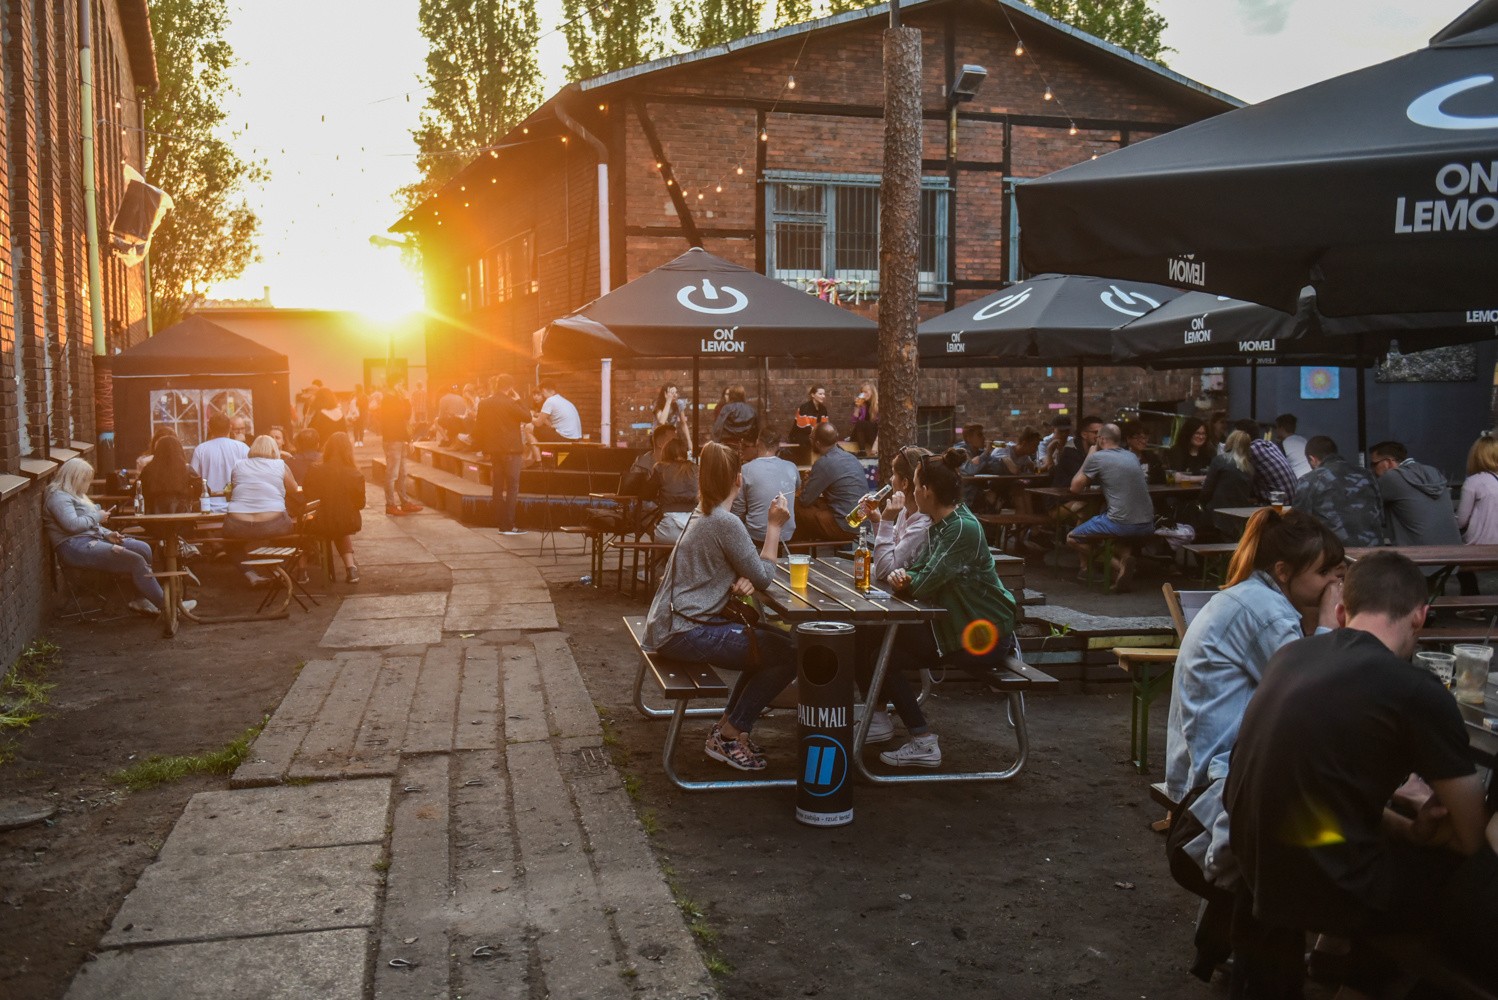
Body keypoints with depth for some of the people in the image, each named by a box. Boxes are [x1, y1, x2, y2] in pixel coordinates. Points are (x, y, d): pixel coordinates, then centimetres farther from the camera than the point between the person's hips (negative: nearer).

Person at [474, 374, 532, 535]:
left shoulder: (484, 403, 6)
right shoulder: (510, 403, -13)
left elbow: (479, 427, 9)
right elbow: (528, 417, -10)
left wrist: (483, 447, 16)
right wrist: (519, 400, -2)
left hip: (494, 449, 6)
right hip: (511, 450, -6)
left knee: (498, 486, 11)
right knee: (512, 487, -3)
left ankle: (501, 523, 12)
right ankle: (509, 525, -8)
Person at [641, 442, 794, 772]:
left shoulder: (703, 515, 14)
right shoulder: (726, 522, -17)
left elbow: (749, 571, 17)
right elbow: (763, 577, -10)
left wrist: (743, 580, -6)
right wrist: (774, 526, -3)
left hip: (669, 626, 10)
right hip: (686, 633, -10)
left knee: (768, 642, 21)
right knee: (789, 654, -6)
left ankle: (728, 726, 21)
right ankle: (729, 736, 1)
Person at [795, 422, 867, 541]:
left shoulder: (823, 463, -16)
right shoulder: (850, 457, 9)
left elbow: (804, 500, -10)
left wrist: (798, 495, 12)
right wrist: (813, 478, 19)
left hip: (846, 528, -9)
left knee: (796, 507, 0)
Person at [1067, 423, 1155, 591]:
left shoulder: (1097, 457, -3)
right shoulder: (1132, 456, 17)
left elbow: (1075, 488, 7)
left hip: (1122, 523, -6)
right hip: (1147, 525, 6)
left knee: (1072, 538, 12)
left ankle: (1118, 565, -4)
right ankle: (1125, 556, 6)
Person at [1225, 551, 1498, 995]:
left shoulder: (1292, 653, 5)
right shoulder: (1418, 691, -13)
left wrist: (1405, 825, 17)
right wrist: (1417, 831, 18)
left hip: (1255, 863, 7)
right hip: (1328, 885, -6)